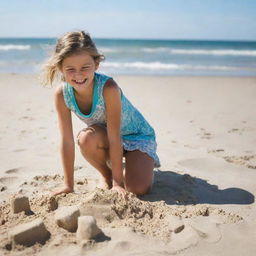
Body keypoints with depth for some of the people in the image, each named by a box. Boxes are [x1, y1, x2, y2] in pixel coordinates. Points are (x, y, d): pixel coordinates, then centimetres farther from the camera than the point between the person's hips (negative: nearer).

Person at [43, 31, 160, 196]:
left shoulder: (108, 88, -34)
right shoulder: (62, 94, -21)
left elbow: (114, 138, -30)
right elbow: (67, 141, -17)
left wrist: (117, 182, -25)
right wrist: (68, 185, -15)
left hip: (137, 135, -3)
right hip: (104, 138, 3)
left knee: (139, 189, -22)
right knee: (87, 138, -33)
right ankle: (106, 174, 0)